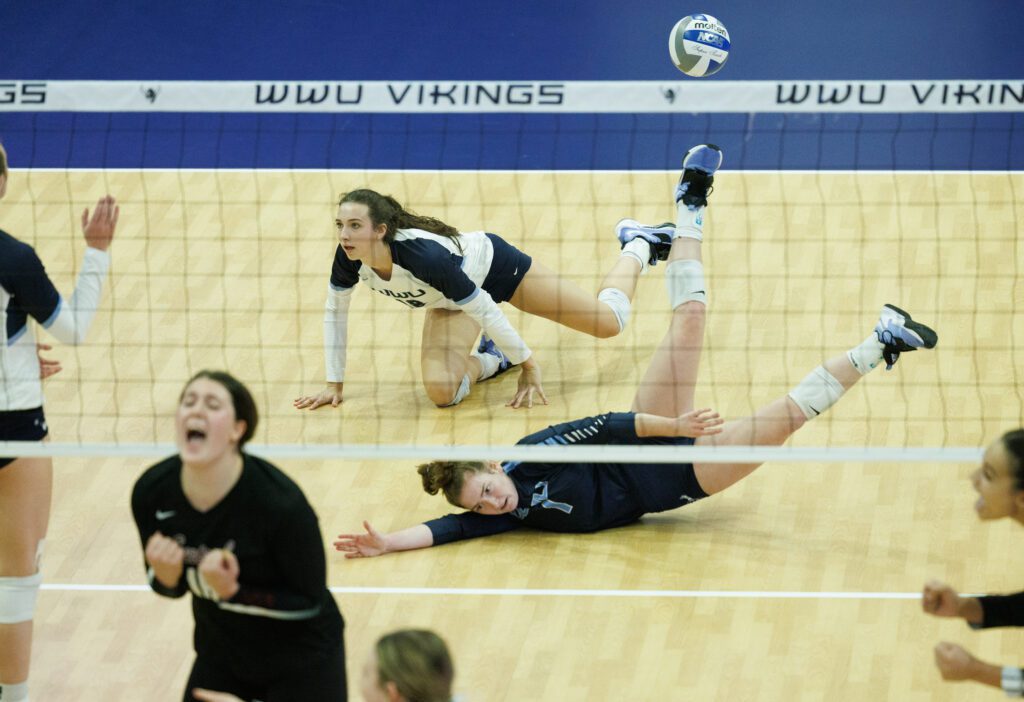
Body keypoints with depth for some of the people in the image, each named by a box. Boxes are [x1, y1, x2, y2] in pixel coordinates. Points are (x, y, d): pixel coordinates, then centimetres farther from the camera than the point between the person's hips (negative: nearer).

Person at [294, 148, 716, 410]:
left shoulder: (422, 254, -43)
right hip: (451, 301, 5)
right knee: (442, 392, -18)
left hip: (493, 262, -5)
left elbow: (484, 311, -32)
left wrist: (530, 365, -22)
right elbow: (335, 312, -7)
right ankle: (494, 359, 16)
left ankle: (638, 245, 35)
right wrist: (334, 384, -6)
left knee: (609, 321, 5)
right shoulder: (349, 257, -27)